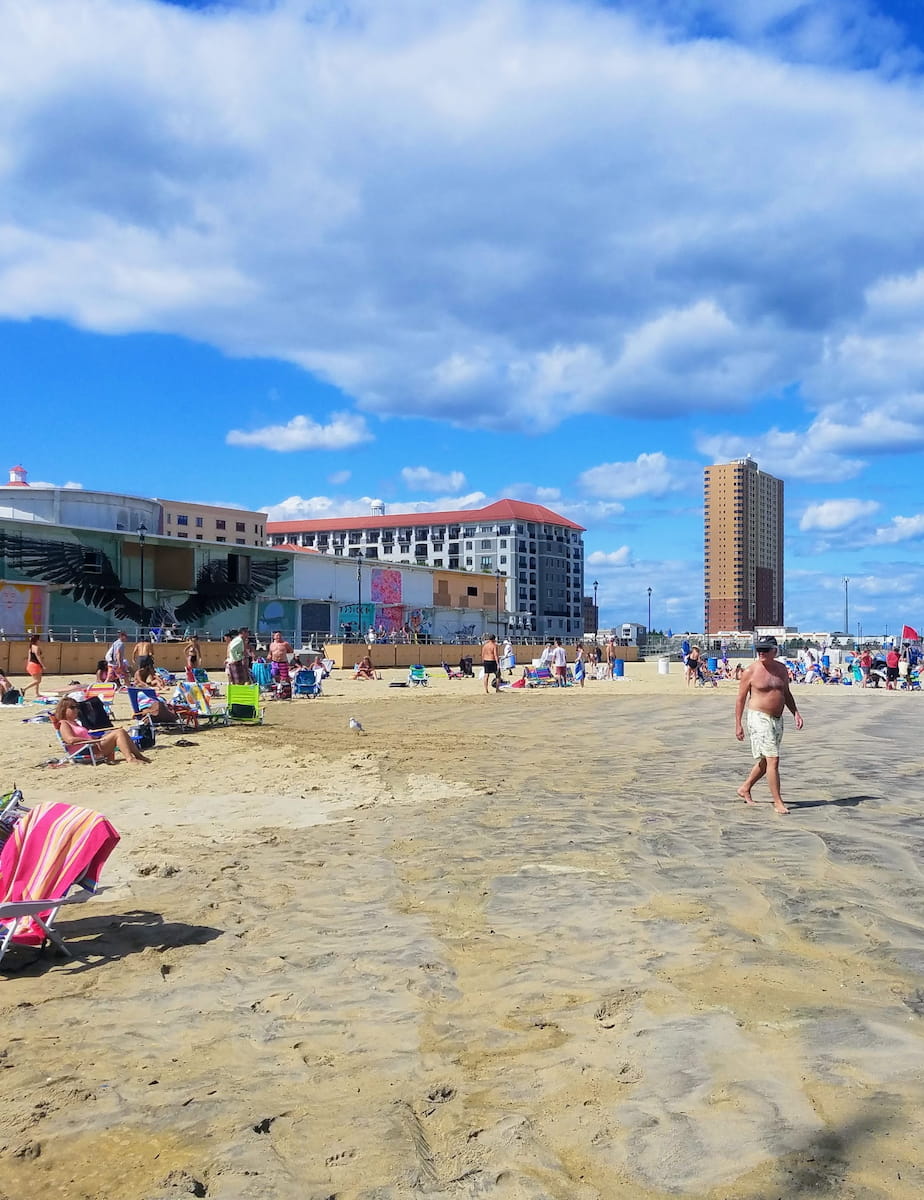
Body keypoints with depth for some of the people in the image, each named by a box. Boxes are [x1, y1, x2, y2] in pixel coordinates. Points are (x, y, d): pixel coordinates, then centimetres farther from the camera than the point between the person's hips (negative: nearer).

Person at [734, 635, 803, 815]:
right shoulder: (750, 671, -9)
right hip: (759, 718, -7)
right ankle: (778, 802, -4)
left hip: (777, 719, 7)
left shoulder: (781, 669, 7)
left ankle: (745, 788, 34)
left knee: (766, 761, 15)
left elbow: (787, 694, 18)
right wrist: (738, 724, -7)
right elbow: (741, 699, -4)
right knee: (773, 760, -11)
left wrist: (795, 712, 5)